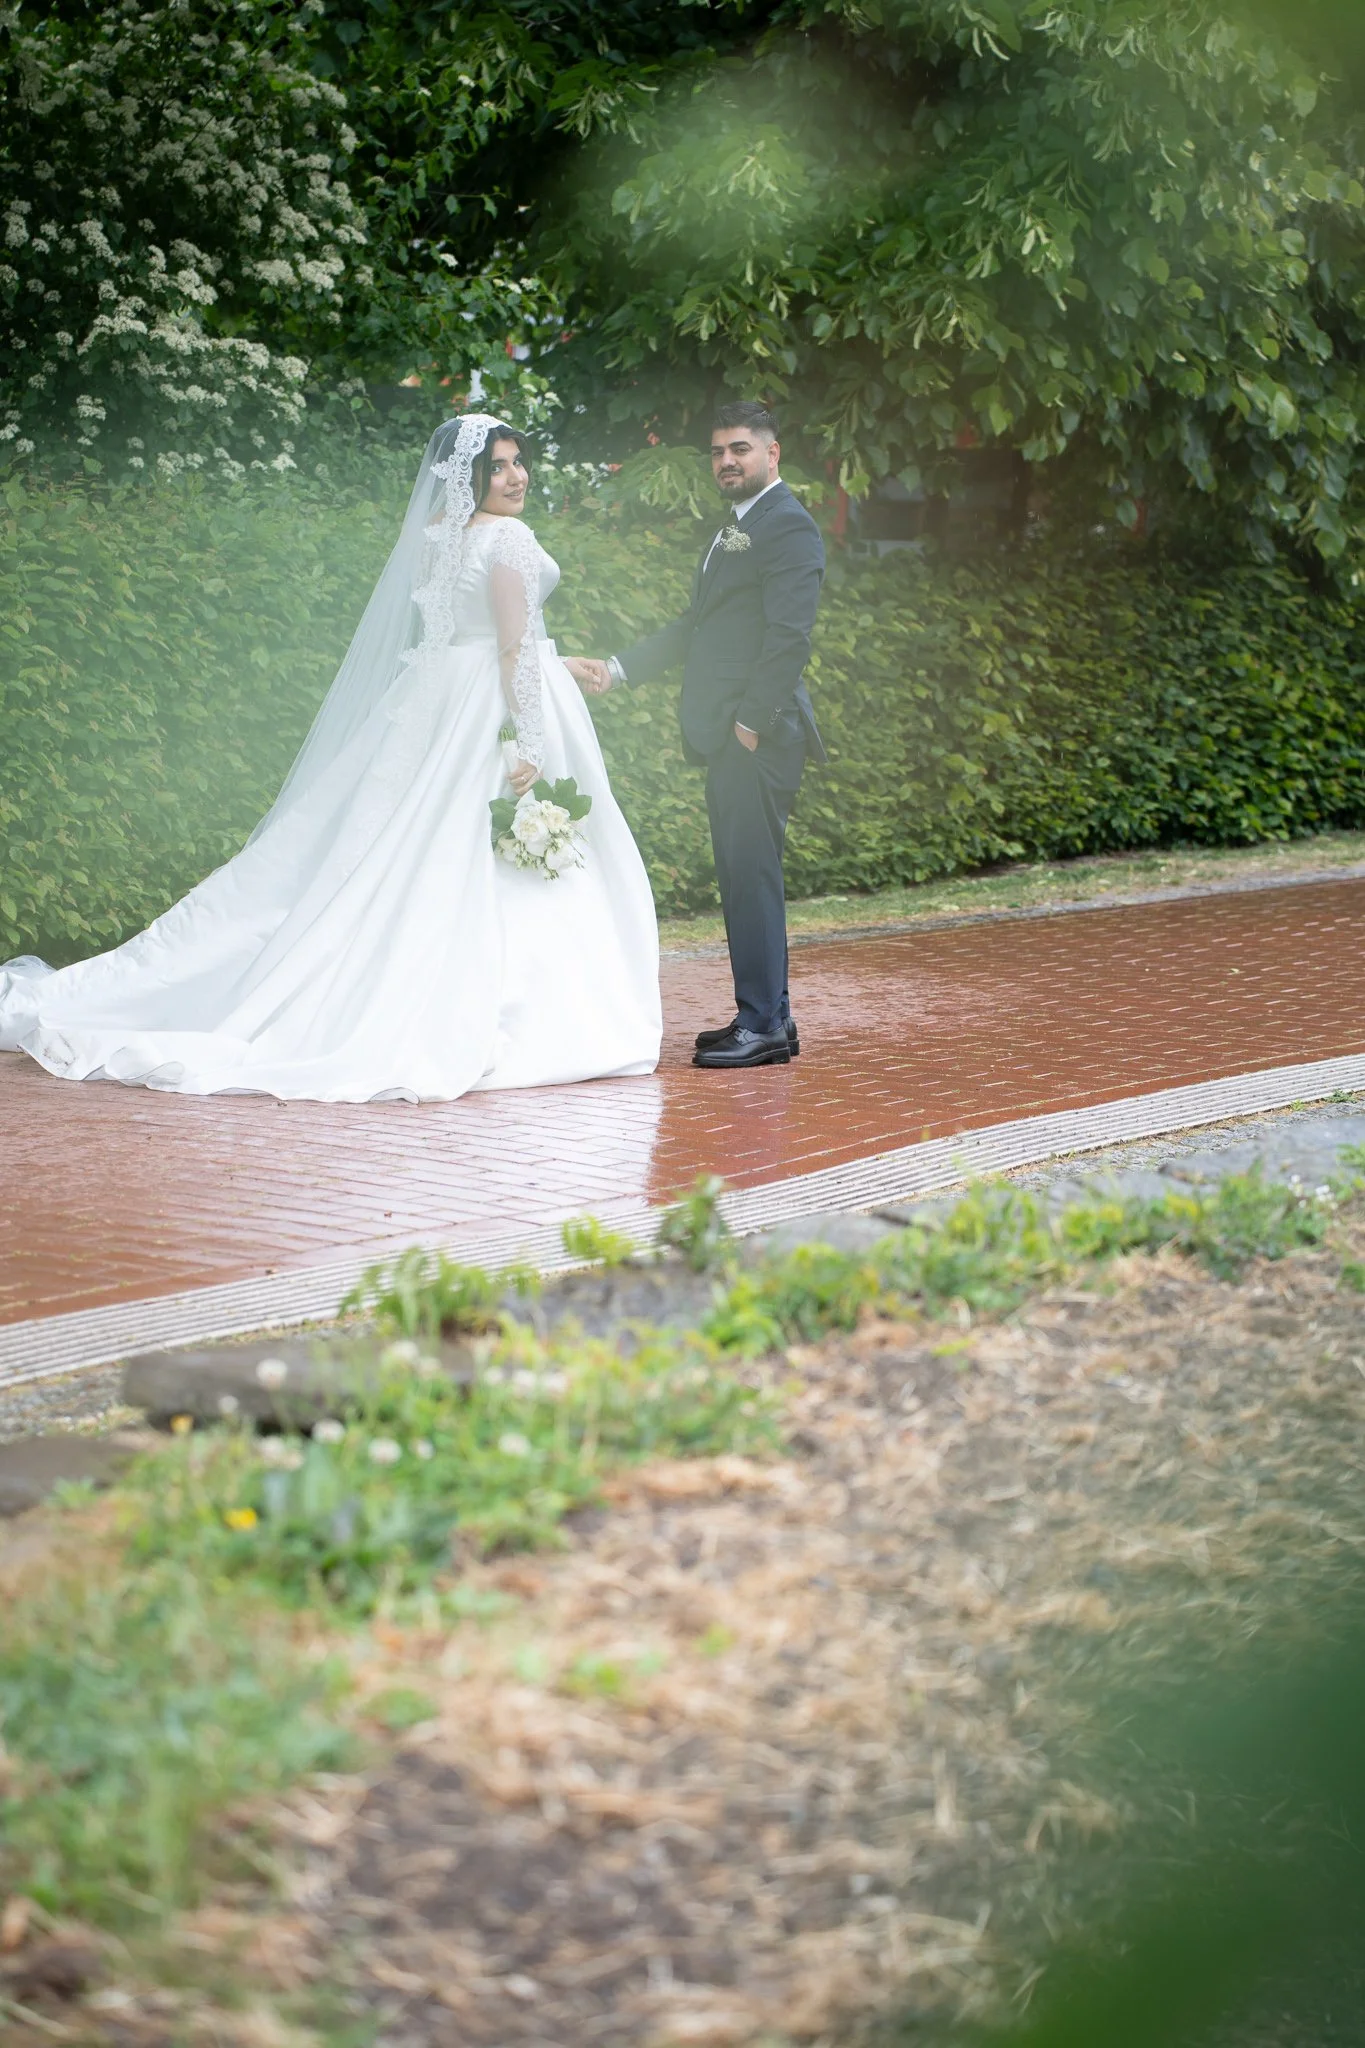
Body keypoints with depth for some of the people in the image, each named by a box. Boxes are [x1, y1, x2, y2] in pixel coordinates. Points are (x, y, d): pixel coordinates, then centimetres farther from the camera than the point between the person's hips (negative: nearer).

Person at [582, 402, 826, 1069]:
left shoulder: (787, 526, -9)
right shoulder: (732, 532, 23)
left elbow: (789, 636, -17)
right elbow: (695, 627, 25)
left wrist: (753, 721, -20)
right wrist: (618, 668, 17)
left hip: (758, 736, -10)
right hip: (725, 737, 10)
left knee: (752, 871, -10)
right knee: (742, 874, 11)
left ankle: (764, 1025, -9)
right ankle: (767, 1016, 17)